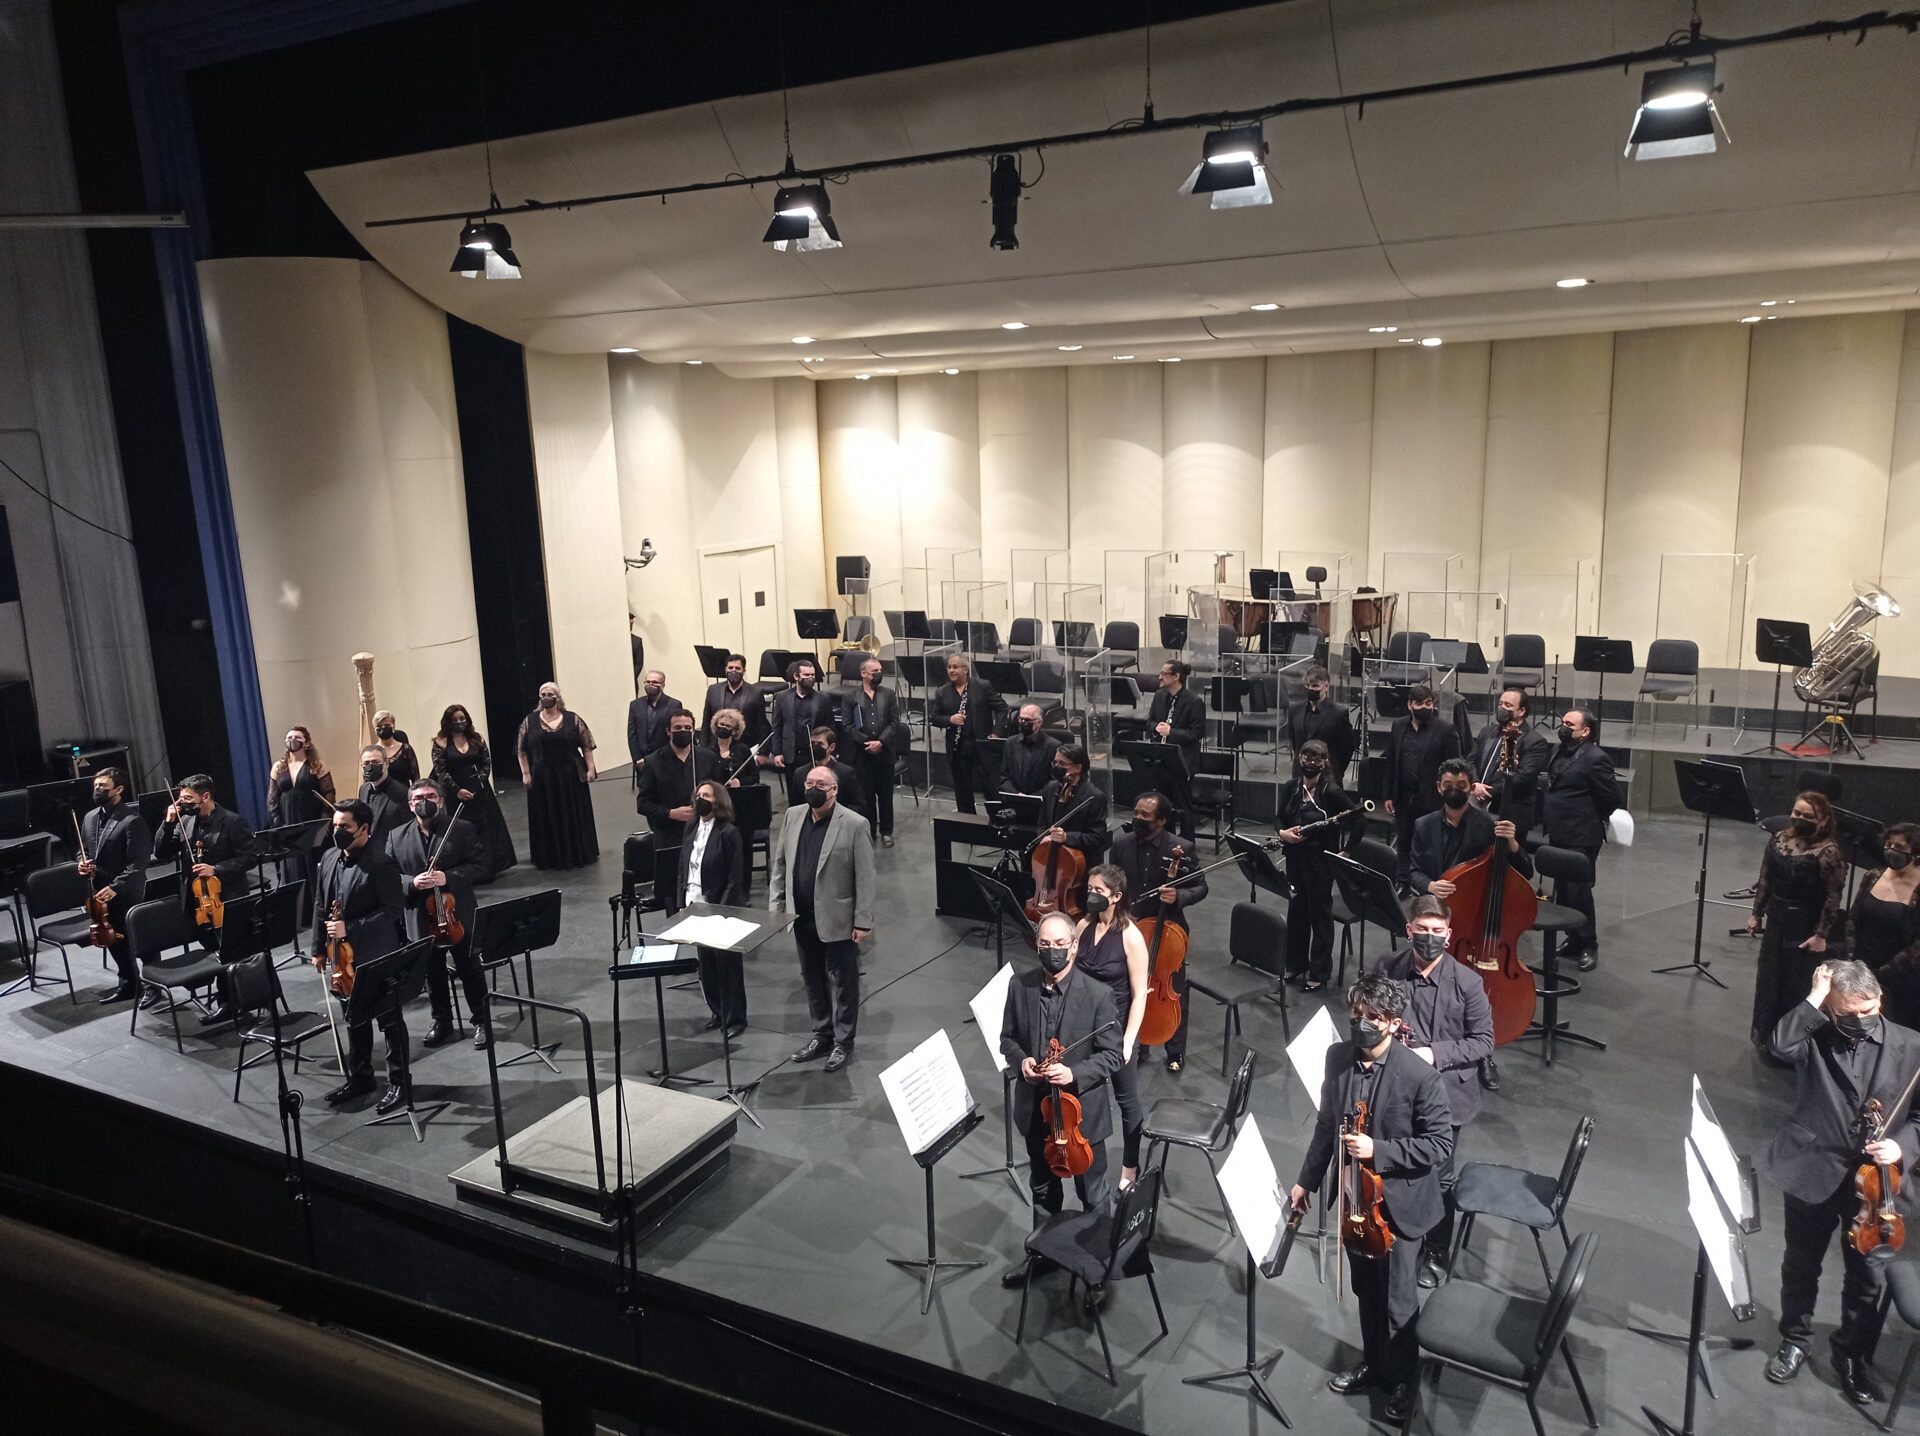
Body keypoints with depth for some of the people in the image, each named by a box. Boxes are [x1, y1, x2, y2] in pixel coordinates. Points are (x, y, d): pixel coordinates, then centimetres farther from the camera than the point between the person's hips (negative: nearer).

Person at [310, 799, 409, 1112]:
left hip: (378, 956, -7)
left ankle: (398, 1081, 18)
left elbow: (391, 911, -20)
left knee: (391, 1020, 6)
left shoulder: (382, 864, -19)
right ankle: (359, 1076, 34)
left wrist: (350, 928, -25)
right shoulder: (329, 857, 4)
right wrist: (319, 948, 11)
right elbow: (320, 905, 12)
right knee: (354, 1018, 20)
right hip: (344, 954, 7)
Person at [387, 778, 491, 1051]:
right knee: (433, 974, 16)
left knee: (471, 970, 9)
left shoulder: (463, 829, -6)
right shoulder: (397, 837, 2)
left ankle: (481, 1021, 24)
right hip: (421, 919, 3)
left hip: (459, 915, -2)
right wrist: (412, 883, -18)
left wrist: (448, 877, -21)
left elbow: (479, 864, -8)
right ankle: (442, 1022, 32)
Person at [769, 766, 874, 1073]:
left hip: (837, 920, -5)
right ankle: (822, 1034, 33)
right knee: (813, 980, 18)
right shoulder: (792, 816, 2)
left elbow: (864, 877, -12)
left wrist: (863, 922, -13)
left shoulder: (854, 824, -14)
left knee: (842, 983, 8)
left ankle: (843, 1042, 21)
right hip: (802, 918, 5)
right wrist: (775, 906, 5)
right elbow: (780, 864, 9)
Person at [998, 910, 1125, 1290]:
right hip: (1035, 1107, 3)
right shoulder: (1020, 985, -9)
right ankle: (1043, 1253, 43)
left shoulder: (1098, 994, -19)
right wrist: (1021, 1060, -17)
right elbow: (1007, 1038, 4)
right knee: (1043, 1187, 23)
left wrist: (1073, 1073, -27)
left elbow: (1111, 1055, -13)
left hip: (1082, 1109, -3)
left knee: (1093, 1192, 16)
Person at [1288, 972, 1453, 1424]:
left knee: (1398, 1302, 12)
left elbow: (1441, 1145, -18)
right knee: (1366, 1293, 23)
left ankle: (1402, 1379, 36)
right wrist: (1307, 1179, 10)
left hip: (1399, 1204, -5)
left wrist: (1378, 1149, -27)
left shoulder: (1420, 1075, -24)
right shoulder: (1338, 1057, -8)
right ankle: (1373, 1364, 45)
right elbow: (1327, 1124, 6)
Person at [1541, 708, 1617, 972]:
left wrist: (1592, 820, -1)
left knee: (1578, 890, -2)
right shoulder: (1560, 753, 10)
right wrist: (1548, 819, 10)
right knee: (1562, 890, 15)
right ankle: (1573, 939, 28)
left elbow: (1612, 798, -13)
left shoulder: (1595, 758, -15)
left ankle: (1588, 946, 11)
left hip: (1581, 838, -8)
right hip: (1559, 835, 8)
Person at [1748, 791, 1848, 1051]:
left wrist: (1821, 934, -18)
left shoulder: (1829, 852, -19)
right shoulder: (1778, 840, 2)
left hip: (1807, 928, -7)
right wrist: (1757, 913, 11)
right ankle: (1766, 1037, 34)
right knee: (1769, 980, 17)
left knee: (1798, 986, 3)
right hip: (1777, 922, 7)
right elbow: (1765, 880, 10)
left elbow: (1833, 897, -18)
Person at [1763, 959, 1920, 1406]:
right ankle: (1795, 1341, 38)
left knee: (1868, 1277, 14)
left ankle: (1853, 1354, 37)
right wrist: (1813, 999, -28)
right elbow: (1778, 1045, -32)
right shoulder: (1815, 1038, -10)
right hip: (1812, 1173, -1)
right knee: (1801, 1266, 17)